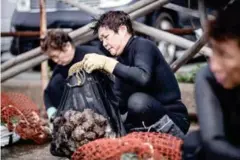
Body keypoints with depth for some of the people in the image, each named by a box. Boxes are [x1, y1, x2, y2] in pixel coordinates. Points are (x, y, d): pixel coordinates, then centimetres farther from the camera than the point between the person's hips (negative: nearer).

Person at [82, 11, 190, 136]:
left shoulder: (142, 45, -11)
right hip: (149, 122, 8)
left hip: (173, 118, -8)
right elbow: (120, 104, 8)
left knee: (138, 100, -34)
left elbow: (143, 77, -32)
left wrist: (105, 63, -30)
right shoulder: (122, 59, 11)